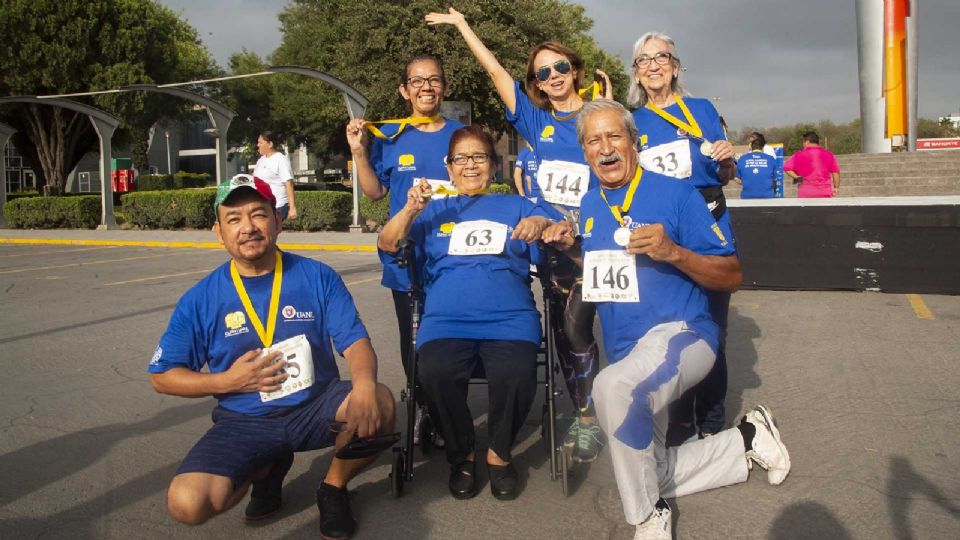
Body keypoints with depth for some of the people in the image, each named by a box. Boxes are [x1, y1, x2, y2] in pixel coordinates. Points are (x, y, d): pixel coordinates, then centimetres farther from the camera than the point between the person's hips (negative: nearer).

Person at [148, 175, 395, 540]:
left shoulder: (318, 277, -3)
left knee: (379, 404, -31)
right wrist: (228, 381, -12)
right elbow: (162, 376, 5)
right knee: (186, 503, -24)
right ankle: (268, 468, 12)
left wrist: (364, 384, -33)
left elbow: (355, 342, -10)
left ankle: (334, 487, 1)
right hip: (244, 422, 1)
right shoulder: (201, 299, -2)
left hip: (316, 407, 0)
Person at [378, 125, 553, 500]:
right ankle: (461, 455, -4)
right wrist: (410, 210, -4)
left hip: (510, 318, 0)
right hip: (446, 321, 1)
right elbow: (388, 244, 13)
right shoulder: (435, 210, 25)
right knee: (435, 372, -32)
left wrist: (541, 225, -13)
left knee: (516, 374, -32)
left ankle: (499, 453, -3)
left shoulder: (515, 206, 24)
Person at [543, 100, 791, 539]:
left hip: (680, 332, -7)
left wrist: (673, 252, -26)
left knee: (613, 385, -41)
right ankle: (746, 439, 32)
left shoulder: (675, 194, -10)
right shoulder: (589, 205, 8)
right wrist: (572, 246, 1)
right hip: (625, 352, 8)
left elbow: (732, 277, -10)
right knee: (645, 477, 13)